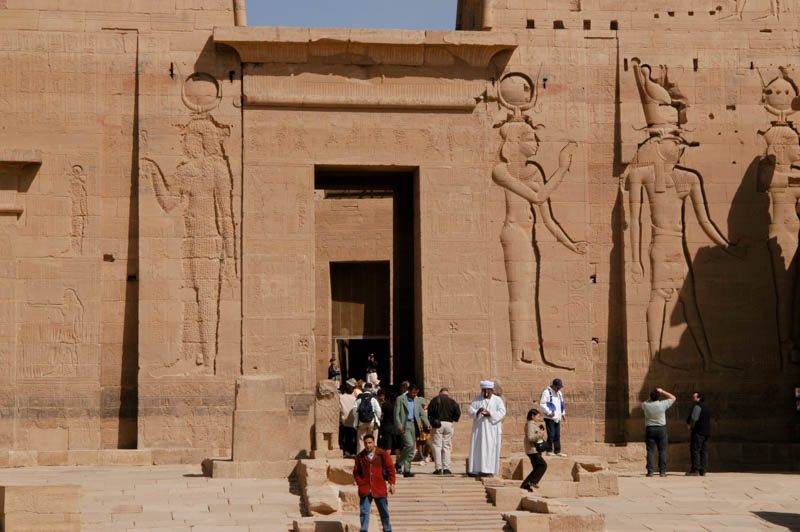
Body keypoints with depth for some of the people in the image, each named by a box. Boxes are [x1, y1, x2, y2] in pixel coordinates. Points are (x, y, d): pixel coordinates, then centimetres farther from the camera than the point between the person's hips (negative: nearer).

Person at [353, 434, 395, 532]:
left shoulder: (383, 454, 0)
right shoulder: (360, 457, 5)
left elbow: (391, 469, 2)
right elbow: (356, 472, 12)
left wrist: (391, 484, -4)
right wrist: (360, 483, 0)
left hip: (379, 489, -1)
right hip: (365, 490, 1)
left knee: (384, 512, 9)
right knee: (364, 512, -3)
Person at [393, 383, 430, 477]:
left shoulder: (417, 400, 16)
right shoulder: (400, 399, -1)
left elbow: (422, 413, 15)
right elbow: (396, 414, -5)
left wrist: (427, 423, -1)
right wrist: (399, 426, -16)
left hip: (414, 425, 6)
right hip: (404, 425, -6)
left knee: (411, 449, 4)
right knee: (409, 445, -21)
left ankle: (407, 470, 8)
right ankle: (399, 463, -5)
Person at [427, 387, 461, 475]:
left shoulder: (435, 400, 3)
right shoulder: (452, 401, 5)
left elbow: (429, 411, -4)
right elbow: (458, 412, -1)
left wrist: (430, 422, 4)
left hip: (437, 425, -2)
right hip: (448, 424, 2)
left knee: (437, 446, 1)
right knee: (446, 447, 8)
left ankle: (438, 468, -6)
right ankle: (446, 468, 3)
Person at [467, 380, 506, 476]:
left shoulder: (497, 400, 6)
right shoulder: (477, 399, 11)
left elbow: (502, 412, -5)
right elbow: (470, 410, 2)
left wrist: (490, 414, -20)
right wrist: (477, 411, -20)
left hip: (492, 428, -1)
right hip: (479, 428, 1)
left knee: (490, 449, -6)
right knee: (477, 448, -4)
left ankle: (489, 469, -6)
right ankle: (475, 470, -4)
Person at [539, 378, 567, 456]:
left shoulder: (559, 393, 17)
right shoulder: (547, 392, -8)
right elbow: (542, 404, -13)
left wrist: (563, 413, 18)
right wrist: (549, 412, -20)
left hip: (557, 418, 8)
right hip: (550, 417, -8)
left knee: (557, 435, 8)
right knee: (551, 434, -9)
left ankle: (557, 451, 11)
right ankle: (549, 451, -3)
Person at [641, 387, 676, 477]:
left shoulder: (645, 405, -7)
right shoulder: (662, 404, -11)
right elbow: (673, 398, 6)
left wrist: (651, 397, 18)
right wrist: (662, 391, 7)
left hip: (650, 429, 1)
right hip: (661, 429, -1)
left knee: (650, 451, 2)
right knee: (662, 451, 3)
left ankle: (650, 471, -3)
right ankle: (662, 471, -1)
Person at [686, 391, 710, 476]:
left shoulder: (698, 406, -11)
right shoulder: (706, 406, 20)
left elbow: (694, 418, -19)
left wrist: (690, 425, 2)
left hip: (698, 431, -9)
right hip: (706, 432, 9)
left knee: (695, 450, -7)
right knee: (703, 450, 8)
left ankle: (695, 469, -11)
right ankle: (703, 471, 7)